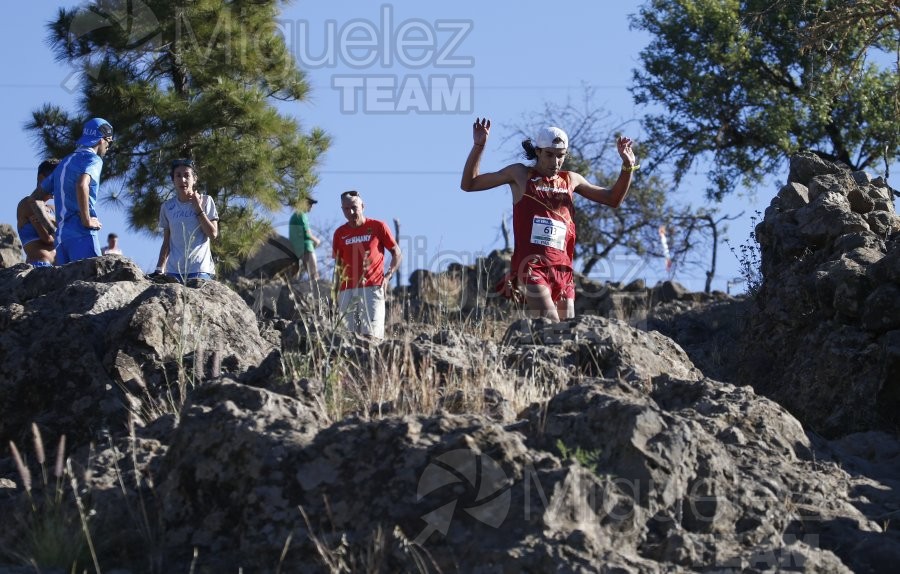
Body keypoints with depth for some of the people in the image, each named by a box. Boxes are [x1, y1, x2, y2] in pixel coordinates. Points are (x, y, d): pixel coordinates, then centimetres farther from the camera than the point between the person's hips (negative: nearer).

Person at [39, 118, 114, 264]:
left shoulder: (64, 162, 23)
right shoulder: (93, 159, -2)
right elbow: (82, 185, -25)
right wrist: (87, 220, -17)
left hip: (61, 235, 8)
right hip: (81, 235, -8)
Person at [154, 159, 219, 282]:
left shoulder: (205, 201, 3)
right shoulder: (167, 207, 10)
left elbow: (213, 234, -4)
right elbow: (166, 242, 13)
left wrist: (198, 208, -6)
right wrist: (159, 269, 3)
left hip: (199, 271, -3)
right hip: (173, 271, 3)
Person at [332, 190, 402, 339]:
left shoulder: (377, 227, 3)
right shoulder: (340, 233, 11)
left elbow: (397, 253, 8)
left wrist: (388, 276, -6)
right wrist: (335, 293, 12)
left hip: (372, 288, -3)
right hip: (347, 291, 3)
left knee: (372, 334, -13)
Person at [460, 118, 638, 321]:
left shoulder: (570, 180, 17)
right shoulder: (520, 174, 7)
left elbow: (613, 199, 25)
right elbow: (469, 184, 10)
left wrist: (627, 167, 11)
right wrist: (478, 146, -2)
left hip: (563, 269, 5)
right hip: (531, 265, -5)